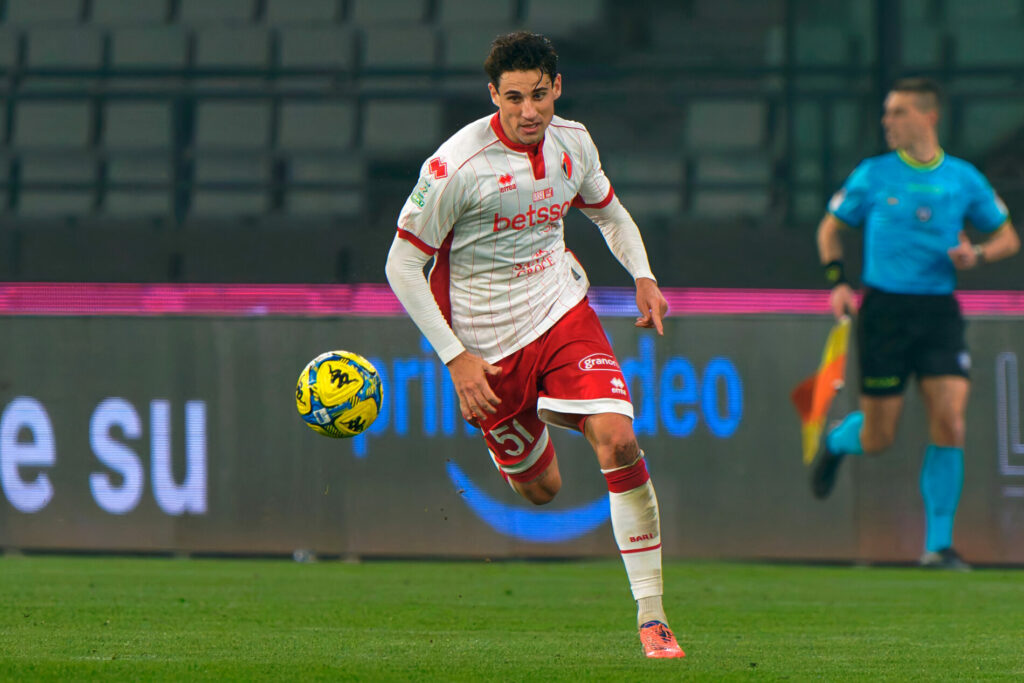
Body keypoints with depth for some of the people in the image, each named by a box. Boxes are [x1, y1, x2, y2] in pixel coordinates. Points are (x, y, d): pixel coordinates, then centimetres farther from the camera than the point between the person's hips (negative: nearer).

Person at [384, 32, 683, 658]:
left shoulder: (572, 143, -1)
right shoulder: (456, 166, -18)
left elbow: (609, 212, 20)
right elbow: (403, 264, -12)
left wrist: (644, 277, 1)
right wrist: (455, 358, -16)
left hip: (564, 312, 3)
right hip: (489, 345, -3)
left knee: (618, 439, -20)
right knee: (541, 490, 5)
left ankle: (651, 613, -18)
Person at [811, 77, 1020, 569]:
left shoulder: (963, 179, 4)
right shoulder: (873, 175, 1)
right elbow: (830, 228, 13)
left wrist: (976, 255, -7)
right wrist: (837, 282, -2)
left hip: (939, 310, 1)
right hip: (884, 309, -1)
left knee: (949, 426, -11)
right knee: (878, 439, 0)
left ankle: (938, 544, -1)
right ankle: (835, 442, 38)